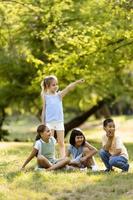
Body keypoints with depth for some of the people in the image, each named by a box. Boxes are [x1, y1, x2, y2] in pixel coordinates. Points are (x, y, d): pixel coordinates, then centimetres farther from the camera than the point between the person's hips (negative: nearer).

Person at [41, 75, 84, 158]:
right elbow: (44, 110, 5)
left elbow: (68, 88, -14)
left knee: (61, 143, 0)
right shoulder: (46, 97, 1)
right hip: (49, 122, -1)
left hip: (59, 122, 1)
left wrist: (77, 82, -31)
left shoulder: (59, 95, 3)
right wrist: (43, 124, 5)